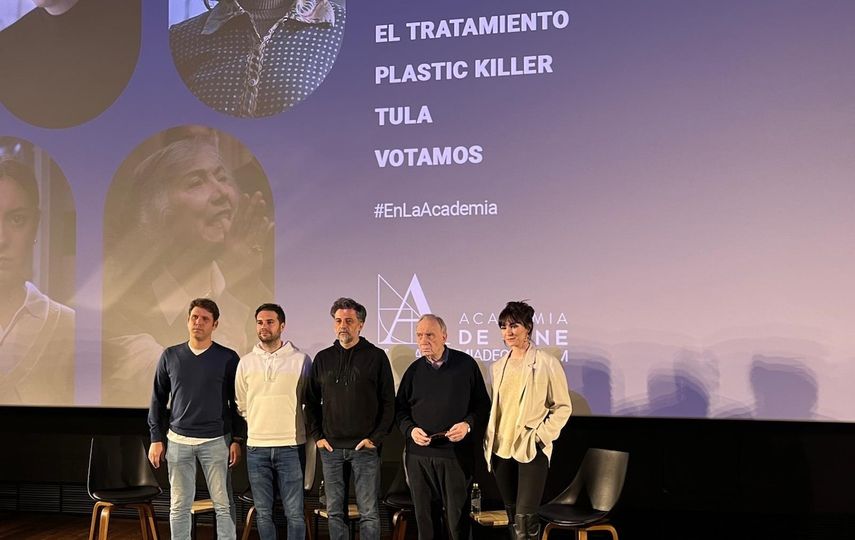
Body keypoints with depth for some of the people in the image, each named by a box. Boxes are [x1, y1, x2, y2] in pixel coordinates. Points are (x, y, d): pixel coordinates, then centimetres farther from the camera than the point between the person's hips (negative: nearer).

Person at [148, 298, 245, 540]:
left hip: (216, 441, -2)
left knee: (223, 504, 0)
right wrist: (156, 438, 6)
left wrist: (237, 439, -2)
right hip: (178, 440, 2)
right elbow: (158, 399, 11)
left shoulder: (228, 358, -1)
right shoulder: (170, 356, 6)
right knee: (179, 506, 7)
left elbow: (237, 401, 2)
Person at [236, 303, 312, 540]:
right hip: (256, 448, 3)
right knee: (263, 513, 10)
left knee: (294, 513, 0)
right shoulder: (246, 362, 6)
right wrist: (260, 423, 9)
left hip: (291, 446, -2)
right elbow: (241, 405, 13)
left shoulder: (300, 359, -2)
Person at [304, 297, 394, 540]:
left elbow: (388, 402, -1)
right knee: (334, 511, 8)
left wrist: (376, 437, -8)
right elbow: (311, 401, 15)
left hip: (365, 447, -3)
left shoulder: (376, 357, -1)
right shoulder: (323, 358, 9)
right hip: (330, 448, 3)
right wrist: (317, 435, 5)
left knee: (369, 513, 0)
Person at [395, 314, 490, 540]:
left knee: (458, 515, 2)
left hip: (456, 453, -3)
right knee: (423, 515, 9)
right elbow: (400, 408, 14)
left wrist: (468, 425, -12)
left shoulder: (466, 364, 0)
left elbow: (483, 405, 5)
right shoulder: (414, 370, 8)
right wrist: (410, 430, -4)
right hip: (418, 454, 3)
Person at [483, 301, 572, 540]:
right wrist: (490, 440, 9)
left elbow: (562, 407, -4)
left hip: (531, 449, -6)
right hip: (501, 448, 6)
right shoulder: (499, 366, 10)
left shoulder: (546, 363, -7)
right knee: (512, 516, 12)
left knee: (524, 518, -10)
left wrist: (540, 436, -11)